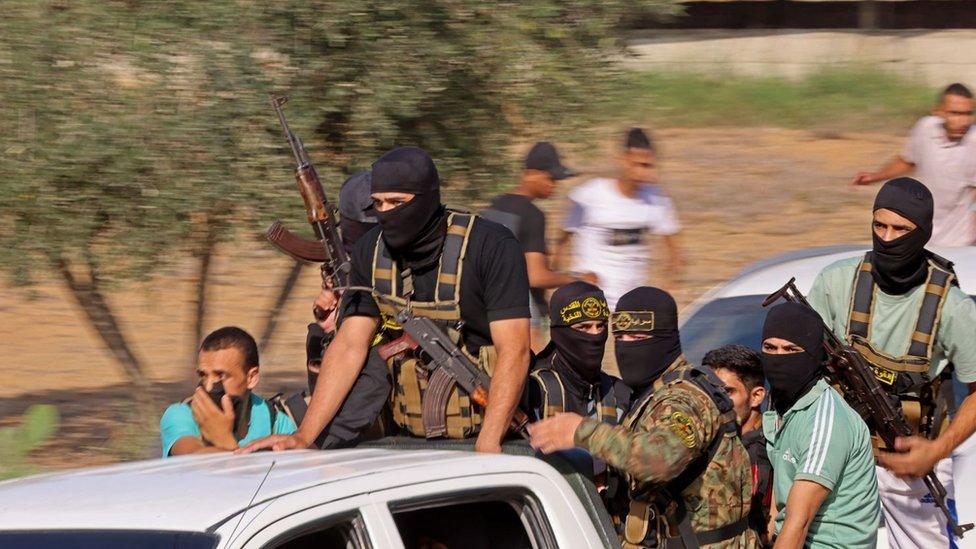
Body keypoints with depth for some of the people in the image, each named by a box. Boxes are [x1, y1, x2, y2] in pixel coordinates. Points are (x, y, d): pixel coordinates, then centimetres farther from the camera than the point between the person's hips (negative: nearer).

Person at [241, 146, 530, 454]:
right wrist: (304, 437, -6)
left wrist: (488, 444, -27)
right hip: (411, 439, 4)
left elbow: (513, 351, -16)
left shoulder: (491, 247, -12)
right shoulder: (372, 252, 4)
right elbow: (349, 346, 4)